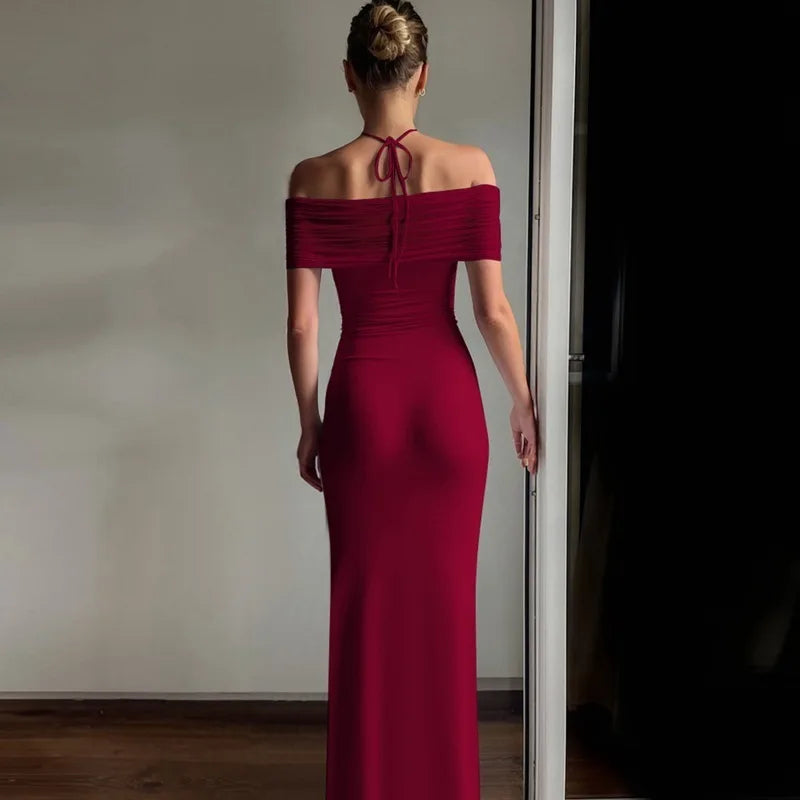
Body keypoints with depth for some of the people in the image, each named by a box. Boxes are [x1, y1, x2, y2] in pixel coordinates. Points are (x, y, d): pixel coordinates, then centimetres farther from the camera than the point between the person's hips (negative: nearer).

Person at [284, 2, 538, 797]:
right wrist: (523, 403, 8)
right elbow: (493, 310, -7)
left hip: (361, 401, 0)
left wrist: (308, 423, 8)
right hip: (446, 399, 0)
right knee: (444, 599, 14)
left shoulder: (313, 179, -5)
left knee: (367, 600, 14)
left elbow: (302, 323, -5)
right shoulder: (469, 167, -6)